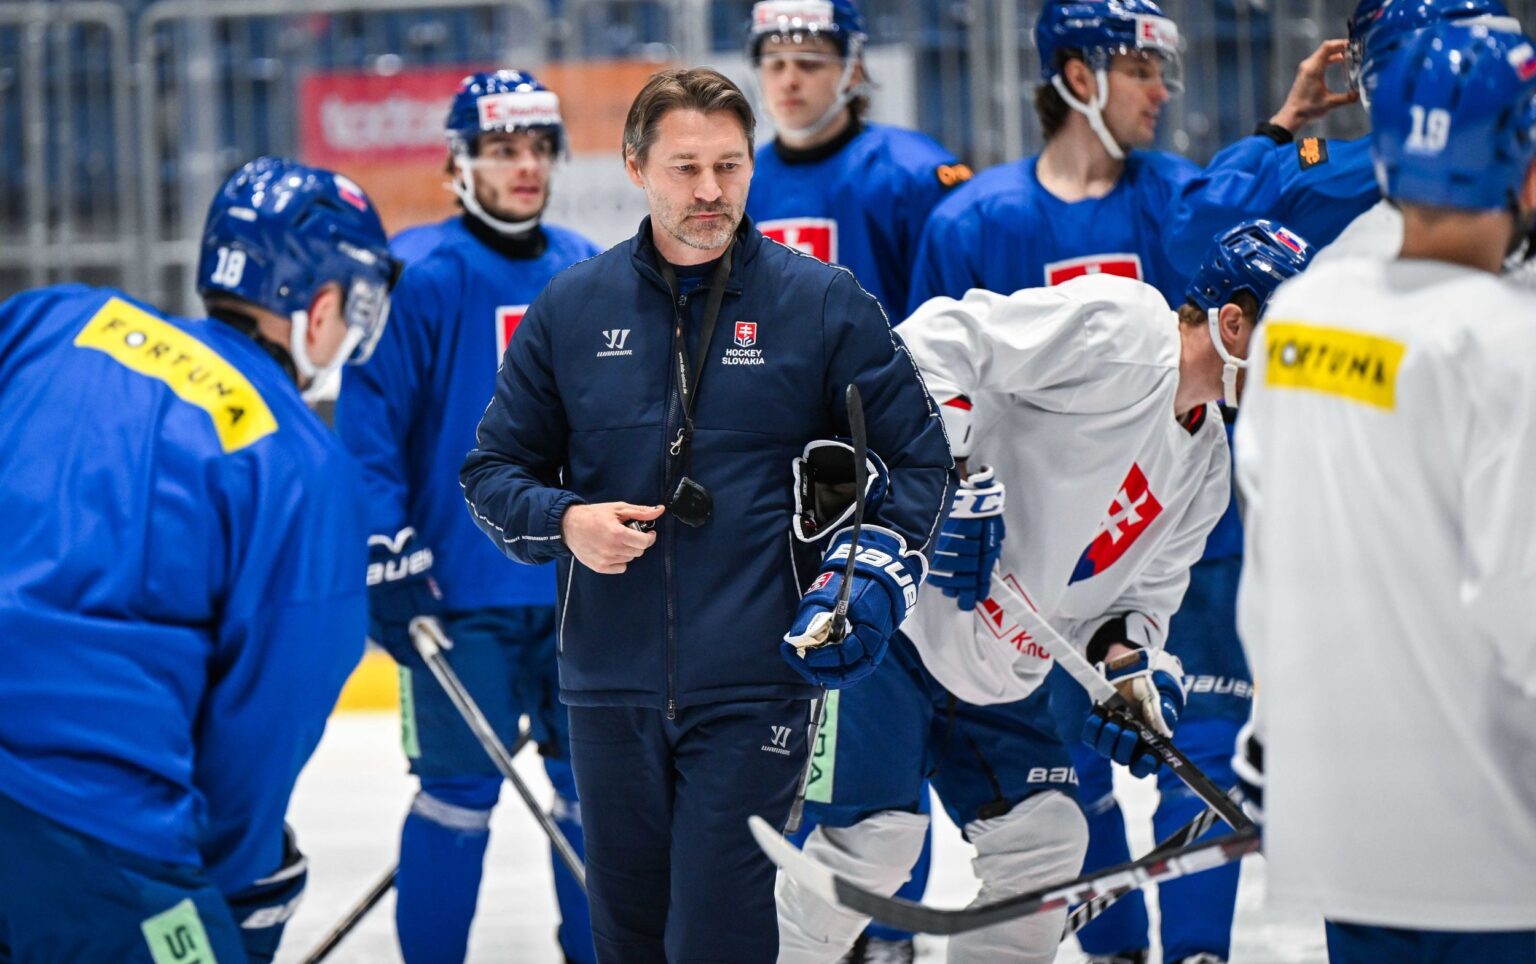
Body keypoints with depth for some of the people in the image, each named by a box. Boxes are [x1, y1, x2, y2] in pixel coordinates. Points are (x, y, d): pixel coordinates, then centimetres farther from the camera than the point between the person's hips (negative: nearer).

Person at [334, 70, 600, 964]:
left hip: (580, 587, 5)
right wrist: (388, 557, -15)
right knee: (462, 790, -2)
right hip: (460, 585, -5)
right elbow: (367, 421, -11)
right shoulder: (421, 276, -10)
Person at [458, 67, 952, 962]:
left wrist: (875, 571, -8)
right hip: (610, 688, 3)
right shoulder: (573, 308, 6)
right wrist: (563, 521, -7)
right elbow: (494, 469, 13)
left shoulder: (825, 303, 1)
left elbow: (920, 458, 7)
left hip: (755, 687, -3)